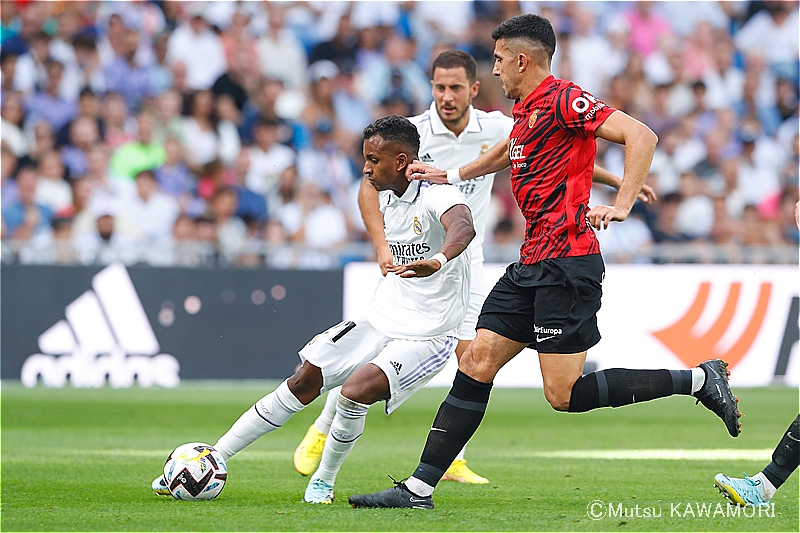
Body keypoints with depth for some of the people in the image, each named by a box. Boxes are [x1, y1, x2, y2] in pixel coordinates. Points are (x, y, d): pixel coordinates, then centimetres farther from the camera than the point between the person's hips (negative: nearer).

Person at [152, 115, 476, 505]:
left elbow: (463, 227, -46)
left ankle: (324, 481, 0)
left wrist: (437, 261, -64)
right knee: (305, 381, 2)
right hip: (379, 322, 8)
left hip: (426, 337, -8)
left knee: (355, 392, -26)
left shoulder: (437, 196, -21)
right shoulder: (386, 198, 6)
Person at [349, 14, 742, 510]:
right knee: (477, 363, 3)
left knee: (565, 394, -11)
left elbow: (641, 135, -21)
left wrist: (622, 205, -27)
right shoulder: (527, 108, 18)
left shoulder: (562, 99, -11)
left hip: (567, 261, -9)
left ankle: (699, 380, -2)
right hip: (533, 264, 9)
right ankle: (419, 488, 4)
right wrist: (452, 175, 42)